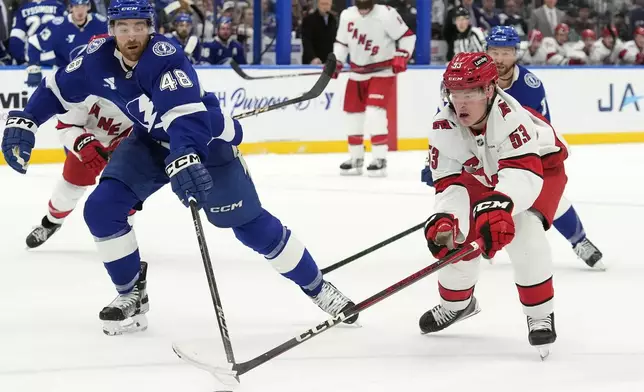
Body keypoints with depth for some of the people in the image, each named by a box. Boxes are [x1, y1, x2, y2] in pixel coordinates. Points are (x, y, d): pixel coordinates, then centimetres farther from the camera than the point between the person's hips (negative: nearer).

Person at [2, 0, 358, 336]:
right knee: (101, 208, -11)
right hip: (151, 141, 5)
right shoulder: (98, 58, -15)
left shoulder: (165, 58, -33)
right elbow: (57, 90, 0)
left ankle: (317, 287, 9)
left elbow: (186, 115, -46)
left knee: (251, 225, -7)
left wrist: (184, 160, -63)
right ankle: (132, 294, 6)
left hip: (206, 140, -5)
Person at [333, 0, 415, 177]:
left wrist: (401, 57, -21)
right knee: (353, 114, 9)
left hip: (382, 72, -6)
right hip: (357, 73, 6)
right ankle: (356, 159, 25)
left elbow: (407, 36, -10)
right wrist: (336, 62, -1)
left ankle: (380, 159, -14)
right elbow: (341, 42, 13)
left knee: (375, 112, -19)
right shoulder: (347, 16, 0)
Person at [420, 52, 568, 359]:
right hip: (482, 175, 5)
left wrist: (500, 204, -69)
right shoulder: (444, 126, -24)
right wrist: (443, 218, -42)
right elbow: (449, 182, -22)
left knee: (522, 230, -29)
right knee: (455, 234, -4)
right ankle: (456, 302, 28)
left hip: (541, 164, -5)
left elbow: (524, 169, -51)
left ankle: (540, 314, -12)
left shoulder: (507, 115, -41)